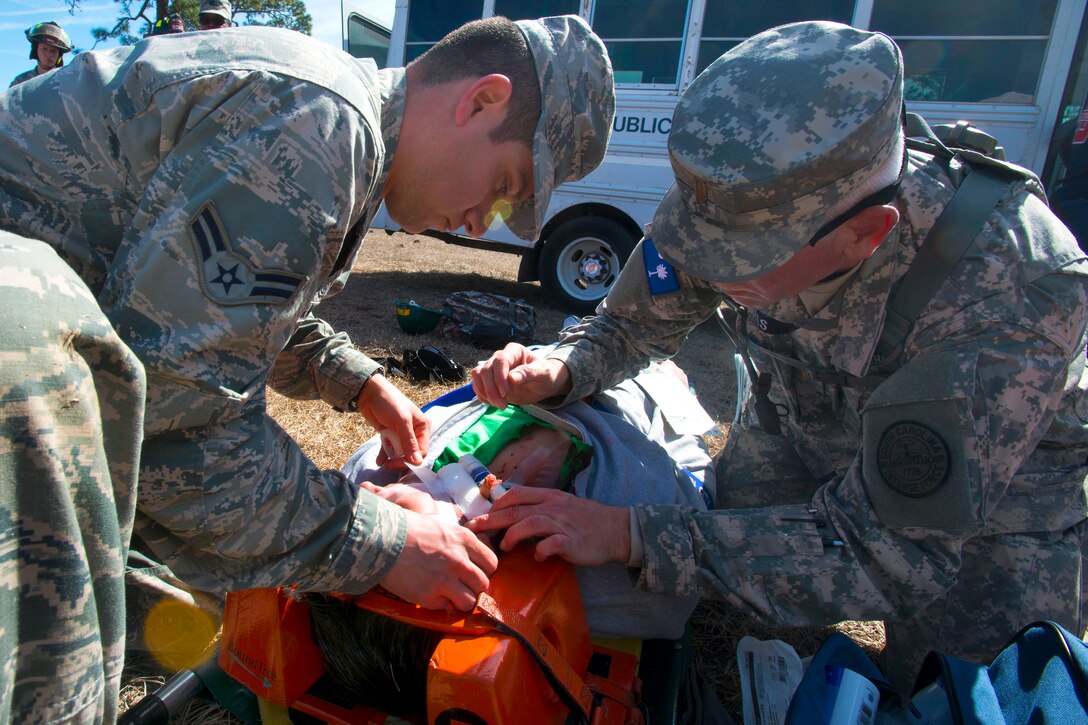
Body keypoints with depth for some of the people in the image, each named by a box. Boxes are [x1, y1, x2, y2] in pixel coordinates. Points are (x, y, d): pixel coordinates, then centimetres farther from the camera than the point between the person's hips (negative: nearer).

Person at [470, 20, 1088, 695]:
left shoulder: (1015, 291, -39)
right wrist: (556, 372, -32)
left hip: (1009, 474, -2)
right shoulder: (741, 202, -28)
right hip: (806, 429, 3)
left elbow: (889, 549, -38)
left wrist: (628, 535, -42)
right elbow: (631, 325, -10)